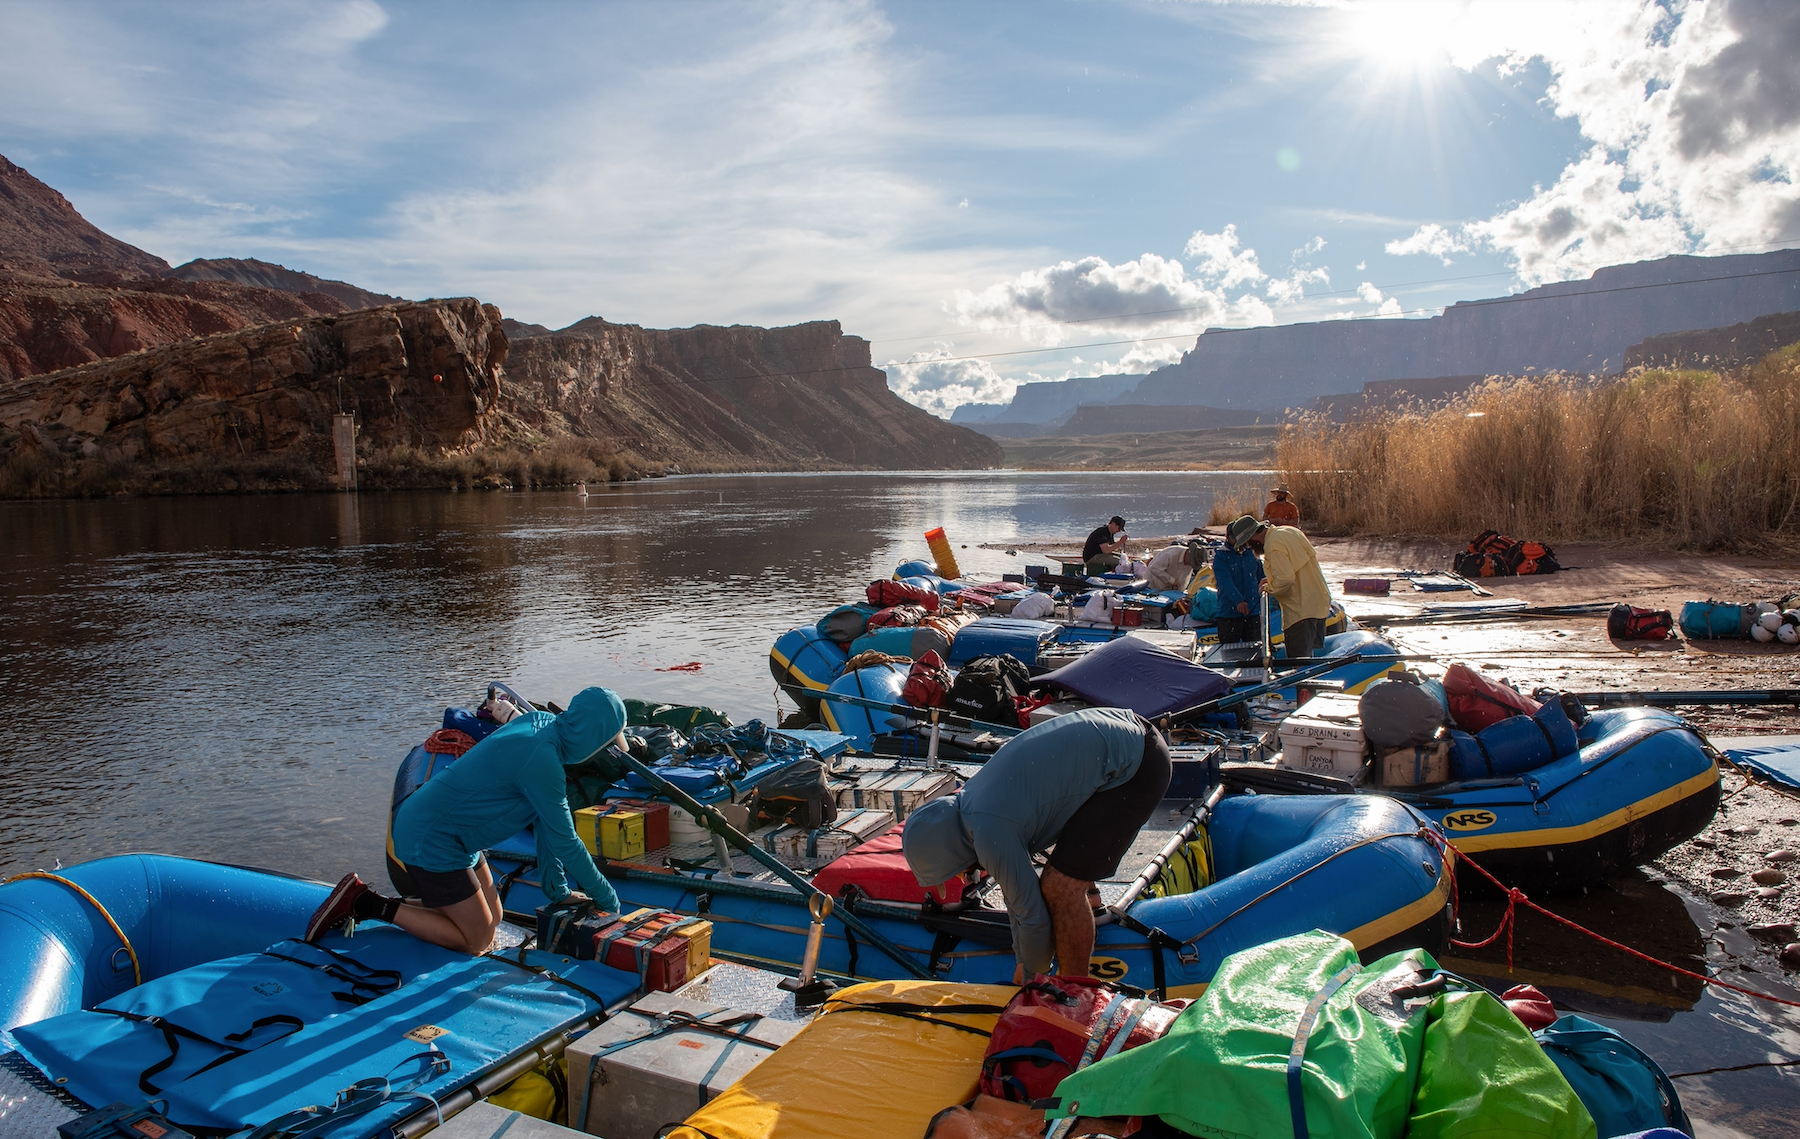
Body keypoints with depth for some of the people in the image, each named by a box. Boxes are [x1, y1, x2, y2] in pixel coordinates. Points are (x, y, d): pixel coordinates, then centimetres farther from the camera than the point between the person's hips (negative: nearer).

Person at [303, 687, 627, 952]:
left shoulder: (541, 722, 0)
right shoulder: (540, 759, -28)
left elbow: (548, 820, 6)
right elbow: (564, 841, -22)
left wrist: (555, 886, 8)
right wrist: (605, 895, -10)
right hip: (432, 841, -10)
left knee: (491, 918, 15)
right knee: (477, 941, -1)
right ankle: (367, 904, 1)